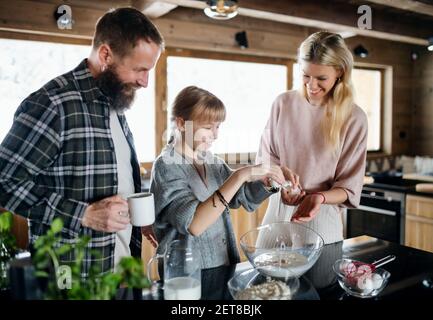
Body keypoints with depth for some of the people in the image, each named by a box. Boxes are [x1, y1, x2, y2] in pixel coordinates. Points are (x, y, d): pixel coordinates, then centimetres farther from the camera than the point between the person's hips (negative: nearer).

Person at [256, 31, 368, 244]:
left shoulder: (353, 118, -9)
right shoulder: (283, 103, -2)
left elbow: (349, 187, -5)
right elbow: (265, 158, 5)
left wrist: (320, 197, -24)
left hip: (321, 221, -2)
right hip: (278, 213, 3)